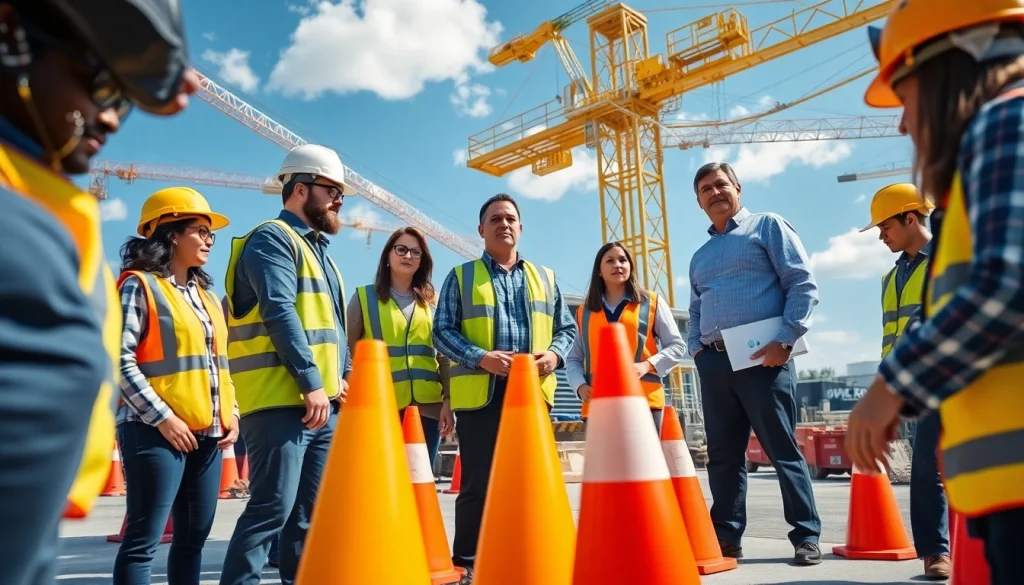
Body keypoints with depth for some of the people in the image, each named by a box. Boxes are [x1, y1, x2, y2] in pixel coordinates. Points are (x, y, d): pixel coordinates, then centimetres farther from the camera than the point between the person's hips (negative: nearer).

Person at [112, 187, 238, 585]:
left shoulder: (206, 294, 17)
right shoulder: (140, 285, -4)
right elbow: (120, 361, -13)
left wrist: (230, 413, 7)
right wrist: (162, 417, -17)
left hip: (208, 433, 7)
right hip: (156, 431, -7)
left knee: (194, 536, 11)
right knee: (144, 539, -4)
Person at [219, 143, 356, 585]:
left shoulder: (318, 250, 23)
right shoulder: (272, 239, -5)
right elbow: (280, 312, -17)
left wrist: (341, 378, 8)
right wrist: (311, 382, -19)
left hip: (324, 402, 9)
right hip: (282, 401, -9)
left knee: (308, 511, 11)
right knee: (273, 507, -10)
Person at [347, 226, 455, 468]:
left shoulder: (432, 301, 14)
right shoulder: (364, 297, 7)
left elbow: (444, 355, 11)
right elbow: (349, 352, 5)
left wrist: (448, 400, 2)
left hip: (427, 406, 3)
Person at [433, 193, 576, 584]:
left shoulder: (545, 278, 17)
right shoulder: (461, 277, 8)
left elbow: (567, 327, 17)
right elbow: (442, 331, -1)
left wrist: (555, 353, -6)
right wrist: (481, 357, -16)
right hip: (480, 393, -3)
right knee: (478, 482, -1)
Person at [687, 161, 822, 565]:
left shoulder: (768, 226, 5)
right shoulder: (700, 255, 23)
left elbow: (802, 284, -4)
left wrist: (786, 339, -13)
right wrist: (697, 349, 8)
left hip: (763, 357, -6)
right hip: (713, 362, 6)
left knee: (783, 451, 0)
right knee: (723, 454, 9)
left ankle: (806, 538, 11)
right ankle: (726, 536, 17)